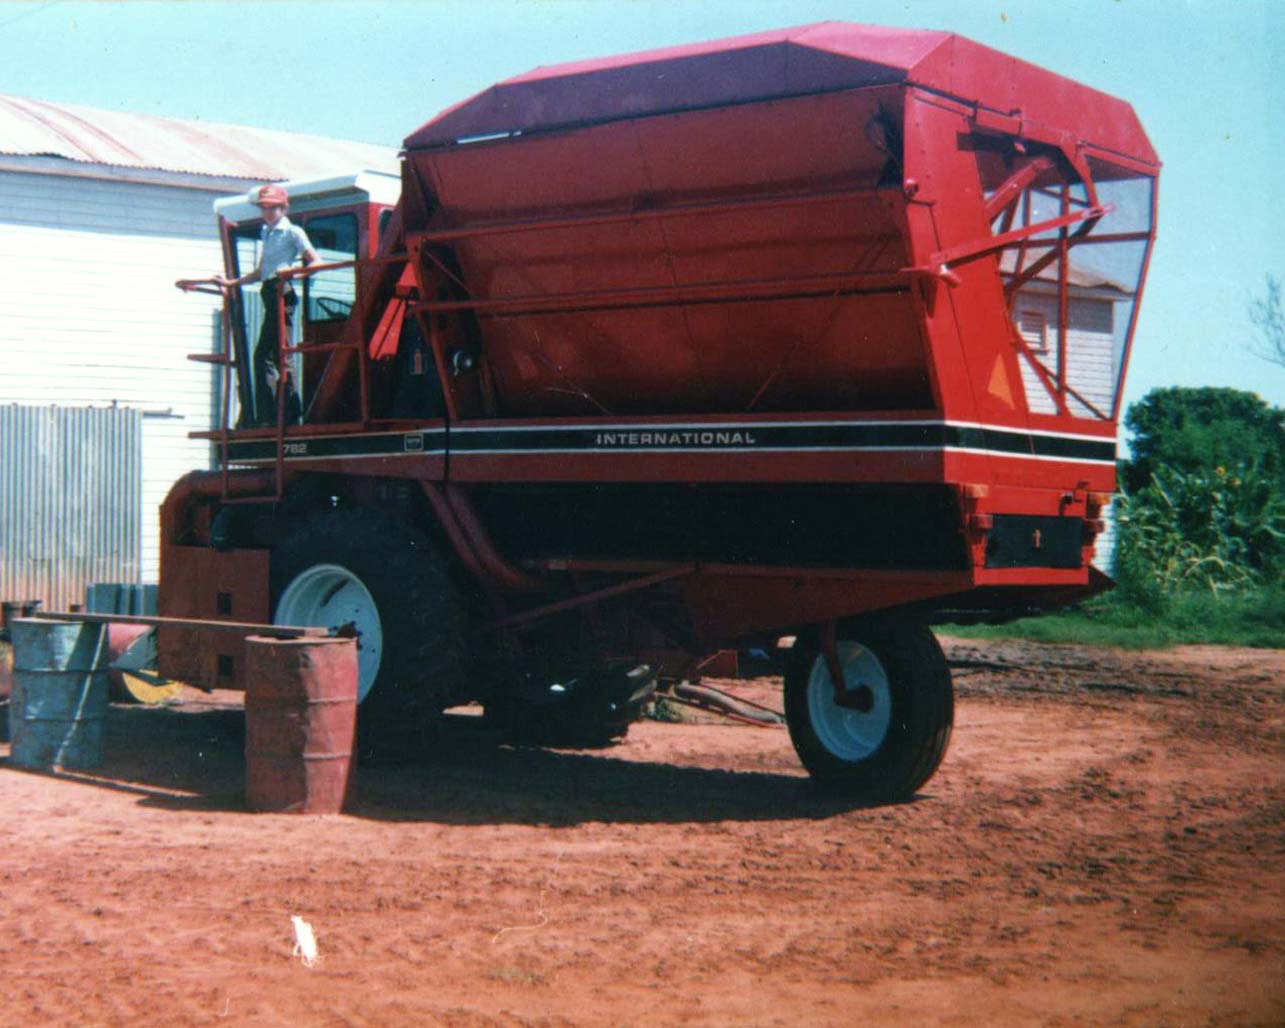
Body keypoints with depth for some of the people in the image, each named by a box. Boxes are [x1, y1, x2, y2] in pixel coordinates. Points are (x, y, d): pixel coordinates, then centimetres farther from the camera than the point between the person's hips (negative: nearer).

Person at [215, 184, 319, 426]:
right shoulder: (266, 234, 22)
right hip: (270, 294, 8)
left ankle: (289, 413, -11)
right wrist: (231, 282, 26)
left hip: (282, 292, -8)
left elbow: (316, 262, -8)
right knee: (263, 354, 5)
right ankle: (267, 415, 6)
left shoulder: (292, 232, 0)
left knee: (277, 354, -12)